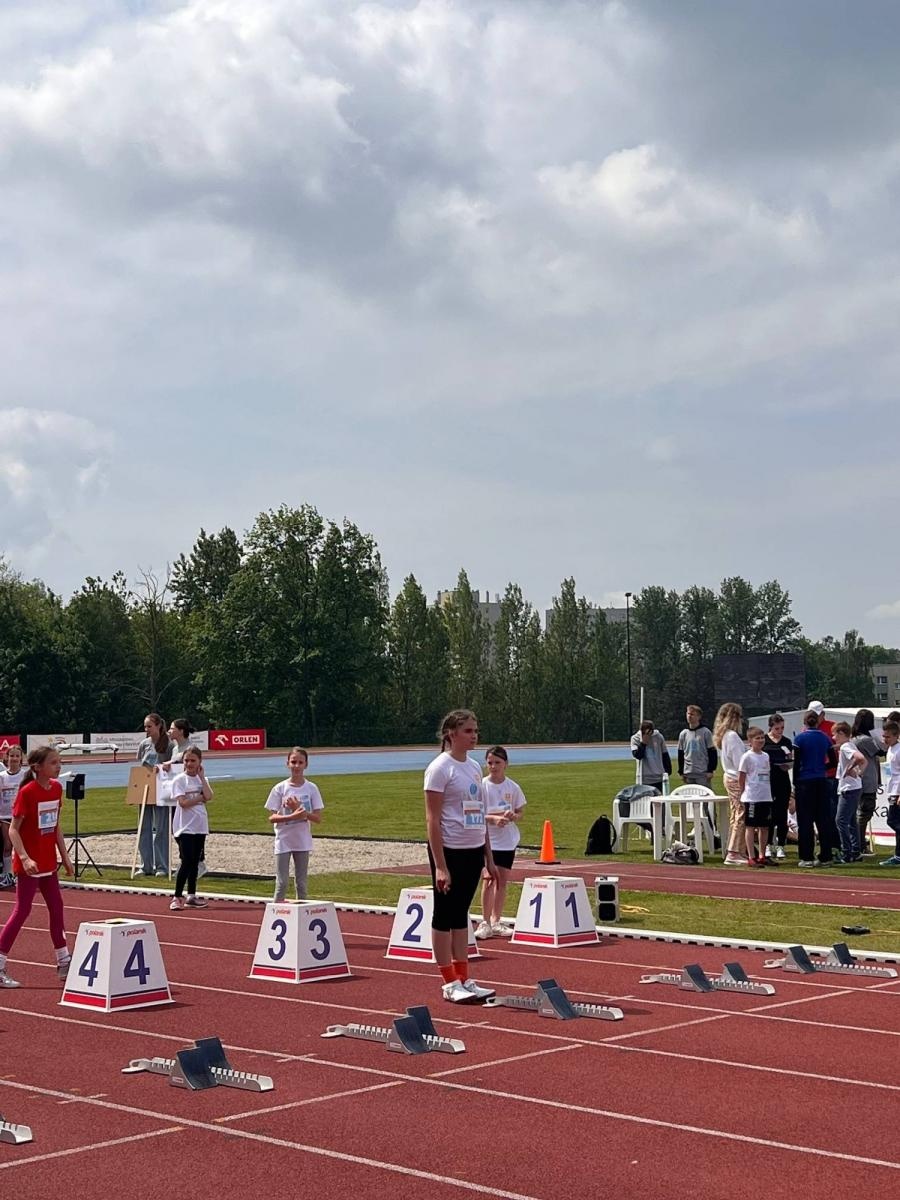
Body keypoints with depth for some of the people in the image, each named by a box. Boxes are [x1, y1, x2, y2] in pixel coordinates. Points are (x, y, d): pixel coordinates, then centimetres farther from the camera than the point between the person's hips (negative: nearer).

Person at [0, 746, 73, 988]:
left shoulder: (56, 788, 4)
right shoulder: (27, 792, -17)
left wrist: (64, 856, 12)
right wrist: (24, 858, -28)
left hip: (48, 862, 7)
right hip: (29, 863, -7)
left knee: (56, 907, 12)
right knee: (22, 910, -4)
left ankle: (64, 962, 22)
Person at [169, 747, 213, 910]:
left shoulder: (202, 779, 10)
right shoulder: (179, 780, -5)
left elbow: (209, 796, -9)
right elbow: (183, 802, -16)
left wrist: (201, 777, -7)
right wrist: (201, 798, -8)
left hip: (200, 826, 5)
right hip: (185, 827, -5)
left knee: (195, 862, 12)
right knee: (187, 862, -12)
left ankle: (191, 896, 20)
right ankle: (177, 897, -6)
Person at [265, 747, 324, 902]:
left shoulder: (311, 788, -1)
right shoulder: (280, 789, -5)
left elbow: (318, 818, -3)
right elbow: (272, 817, -8)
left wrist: (299, 809, -17)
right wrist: (293, 816, -22)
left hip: (303, 842, 2)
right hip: (283, 841, -2)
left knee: (301, 883, 10)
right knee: (282, 883, -2)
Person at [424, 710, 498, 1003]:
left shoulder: (474, 767, 12)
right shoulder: (440, 768, -11)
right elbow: (432, 819, -14)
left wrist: (489, 858, 15)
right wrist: (440, 866, -18)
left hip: (473, 852, 7)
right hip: (450, 851, -7)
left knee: (461, 914, 13)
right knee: (444, 915, 2)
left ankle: (464, 980, 18)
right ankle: (450, 983, 8)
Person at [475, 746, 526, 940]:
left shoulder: (513, 787, 3)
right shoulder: (481, 786, -7)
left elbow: (519, 812, 11)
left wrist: (513, 816, -13)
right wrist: (494, 818, -25)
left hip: (508, 840, 4)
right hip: (487, 839, -4)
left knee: (502, 881, 8)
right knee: (488, 879, -12)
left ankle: (496, 922, 18)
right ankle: (485, 923, -5)